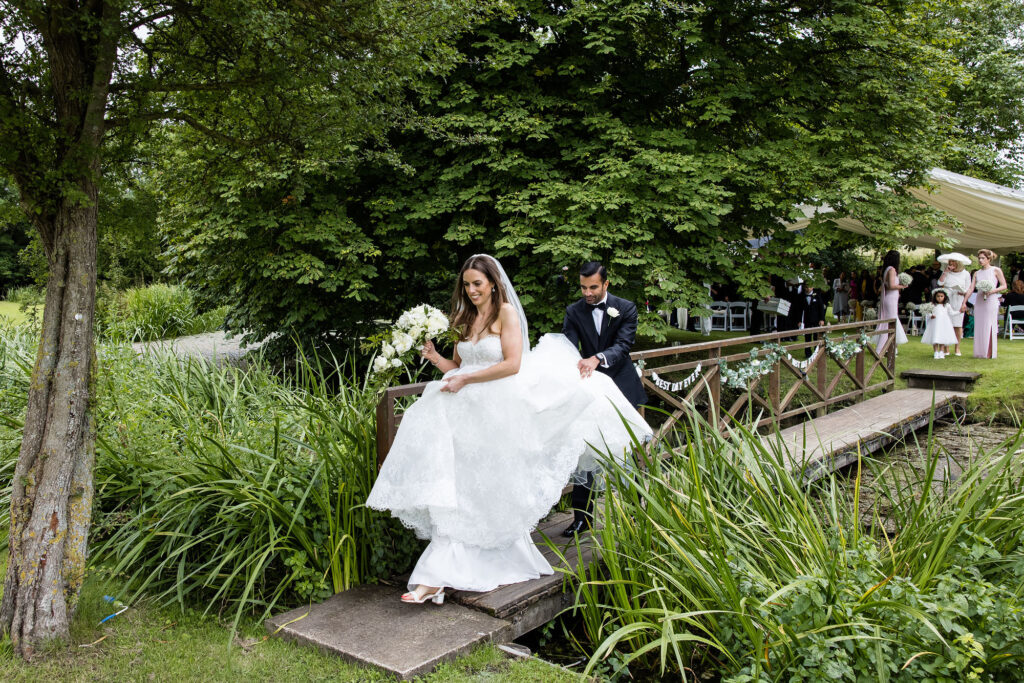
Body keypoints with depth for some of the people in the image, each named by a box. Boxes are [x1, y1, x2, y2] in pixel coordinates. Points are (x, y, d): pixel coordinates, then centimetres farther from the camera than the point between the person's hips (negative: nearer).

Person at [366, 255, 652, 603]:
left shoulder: (506, 313, -4)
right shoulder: (464, 320, 15)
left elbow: (512, 364, -13)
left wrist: (465, 379, -11)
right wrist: (434, 356, 0)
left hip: (497, 414, -5)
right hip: (467, 414, 6)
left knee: (484, 493, 0)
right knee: (455, 491, -1)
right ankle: (437, 577, 5)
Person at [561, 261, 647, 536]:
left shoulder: (626, 309, -6)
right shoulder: (573, 311, -1)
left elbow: (623, 345, -19)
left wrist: (597, 358, -38)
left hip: (621, 388, -1)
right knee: (584, 452, -1)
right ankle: (582, 515, 7)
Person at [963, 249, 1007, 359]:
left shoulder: (996, 270, 3)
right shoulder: (977, 273, 14)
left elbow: (1004, 286, 1)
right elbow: (971, 289, 9)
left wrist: (992, 291, -15)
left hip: (991, 301, -4)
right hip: (979, 301, 4)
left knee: (990, 326, -7)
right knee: (979, 327, 2)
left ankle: (990, 353, -3)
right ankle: (980, 352, 7)